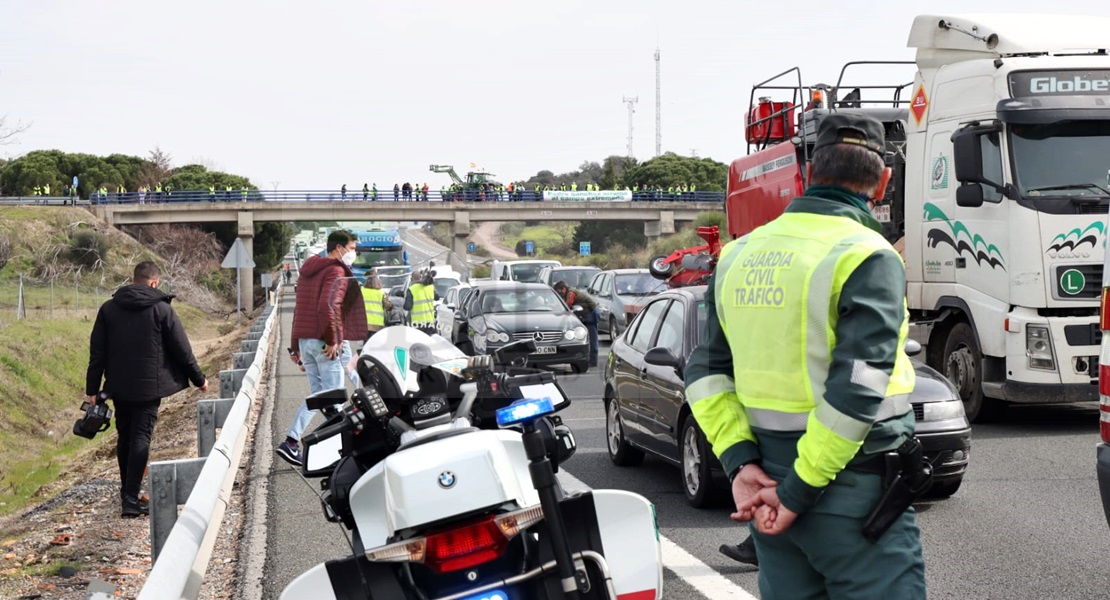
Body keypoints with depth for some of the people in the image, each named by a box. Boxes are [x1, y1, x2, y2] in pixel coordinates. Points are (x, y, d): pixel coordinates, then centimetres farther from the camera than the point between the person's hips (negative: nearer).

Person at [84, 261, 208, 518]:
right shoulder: (161, 309, -7)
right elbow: (181, 349, -3)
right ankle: (131, 500, -10)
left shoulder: (108, 309, 4)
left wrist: (92, 388, 9)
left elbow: (97, 352, 4)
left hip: (118, 387, 4)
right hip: (149, 387, -4)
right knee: (141, 438, -3)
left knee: (124, 437, 17)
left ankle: (127, 492, 27)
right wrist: (199, 379, 10)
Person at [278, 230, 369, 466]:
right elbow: (328, 306, -26)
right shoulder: (337, 272, -11)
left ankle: (291, 441, 3)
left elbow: (300, 309, 21)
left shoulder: (308, 270, 18)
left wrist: (296, 346, 23)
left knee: (317, 393, 14)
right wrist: (333, 340, -22)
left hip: (305, 340, 9)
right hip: (325, 343, -9)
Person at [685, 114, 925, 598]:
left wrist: (741, 463, -2)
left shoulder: (739, 255, 8)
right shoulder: (867, 258, -13)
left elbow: (706, 372, 7)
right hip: (853, 488, -6)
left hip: (767, 489, 7)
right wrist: (800, 490, -16)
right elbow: (857, 389, -21)